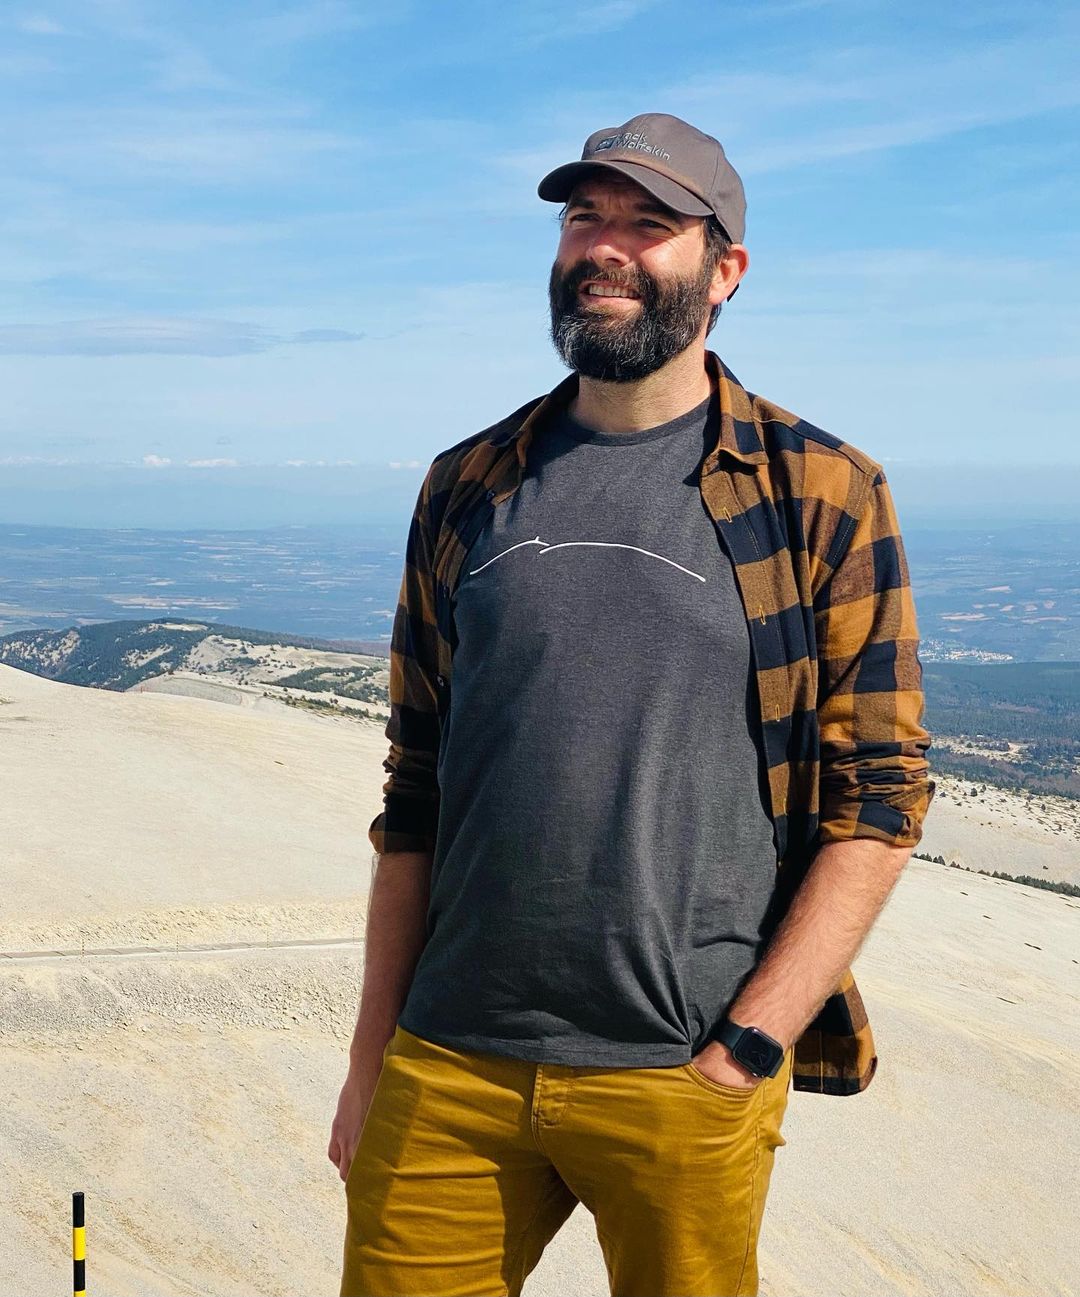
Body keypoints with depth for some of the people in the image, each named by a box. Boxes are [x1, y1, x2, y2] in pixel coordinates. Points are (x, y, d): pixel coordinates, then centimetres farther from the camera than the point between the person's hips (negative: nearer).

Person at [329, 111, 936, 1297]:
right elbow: (414, 797, 10)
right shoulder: (468, 489, 8)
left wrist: (745, 1052, -11)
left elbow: (878, 802, -5)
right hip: (450, 1068, 3)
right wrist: (371, 1064, 9)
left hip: (683, 1081, -2)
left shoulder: (823, 497, -2)